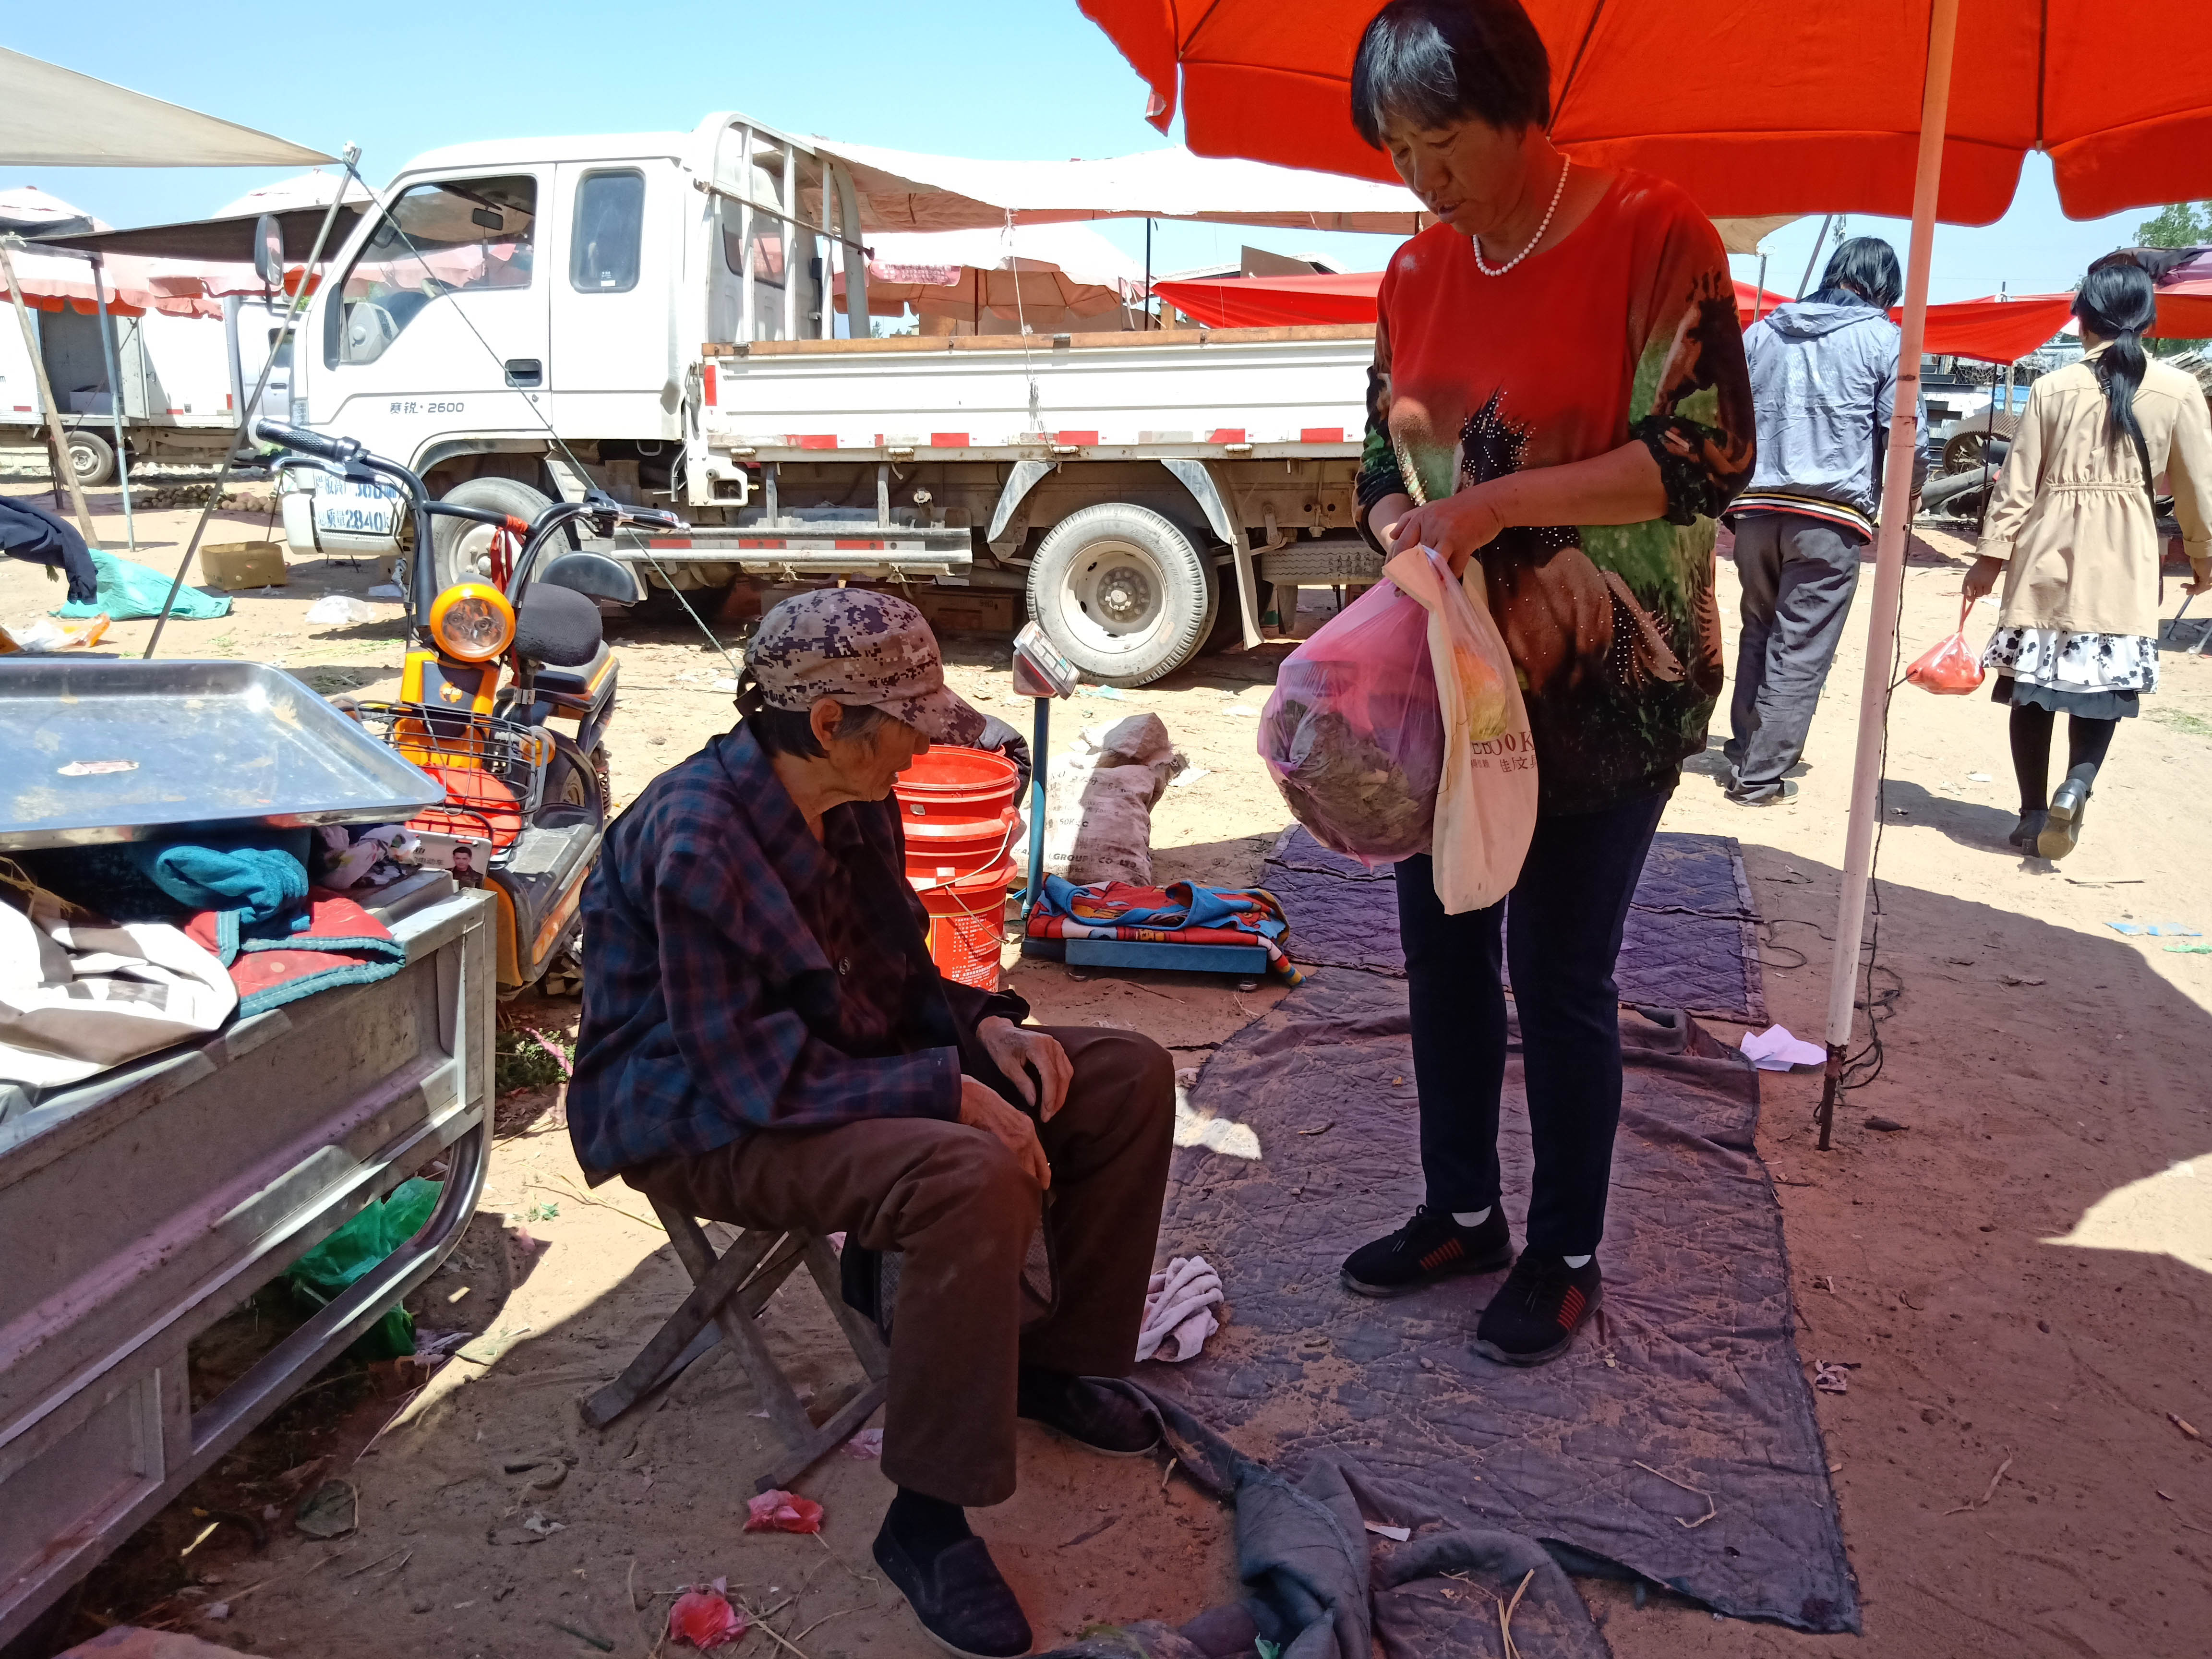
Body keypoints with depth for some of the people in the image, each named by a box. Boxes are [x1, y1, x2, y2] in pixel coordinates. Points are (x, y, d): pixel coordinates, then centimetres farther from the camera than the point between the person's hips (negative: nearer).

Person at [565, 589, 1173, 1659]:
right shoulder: (696, 847, -26)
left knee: (1132, 1076, 0)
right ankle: (926, 1522, -19)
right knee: (974, 1177, -37)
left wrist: (984, 1024, -7)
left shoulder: (854, 806, 1)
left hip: (850, 1061, 9)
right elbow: (751, 1075, -28)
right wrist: (951, 1090, -30)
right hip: (709, 1121, -9)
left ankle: (1049, 1363, 15)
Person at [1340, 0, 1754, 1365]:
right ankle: (1463, 1212, 33)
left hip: (1605, 690, -6)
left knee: (1562, 977, 2)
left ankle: (1567, 1256, 23)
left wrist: (1498, 503, -23)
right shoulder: (1418, 274, 8)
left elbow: (1711, 454, -17)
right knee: (1443, 954, 13)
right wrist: (1410, 534, -9)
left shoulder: (1653, 233, -10)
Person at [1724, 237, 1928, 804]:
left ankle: (1744, 752, 22)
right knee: (1801, 650, 0)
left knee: (1758, 635, 17)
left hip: (1757, 509, 4)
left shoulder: (1761, 332, 14)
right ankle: (1761, 775, 0)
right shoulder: (1882, 339, 1)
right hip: (1832, 516, -4)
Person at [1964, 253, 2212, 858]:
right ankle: (2078, 782, -17)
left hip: (2050, 550, 0)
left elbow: (2017, 481, -1)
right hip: (2124, 558, 0)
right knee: (2106, 683, 9)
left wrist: (1992, 554, 6)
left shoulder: (2053, 388, -1)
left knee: (2034, 682, 7)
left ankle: (2033, 815, 10)